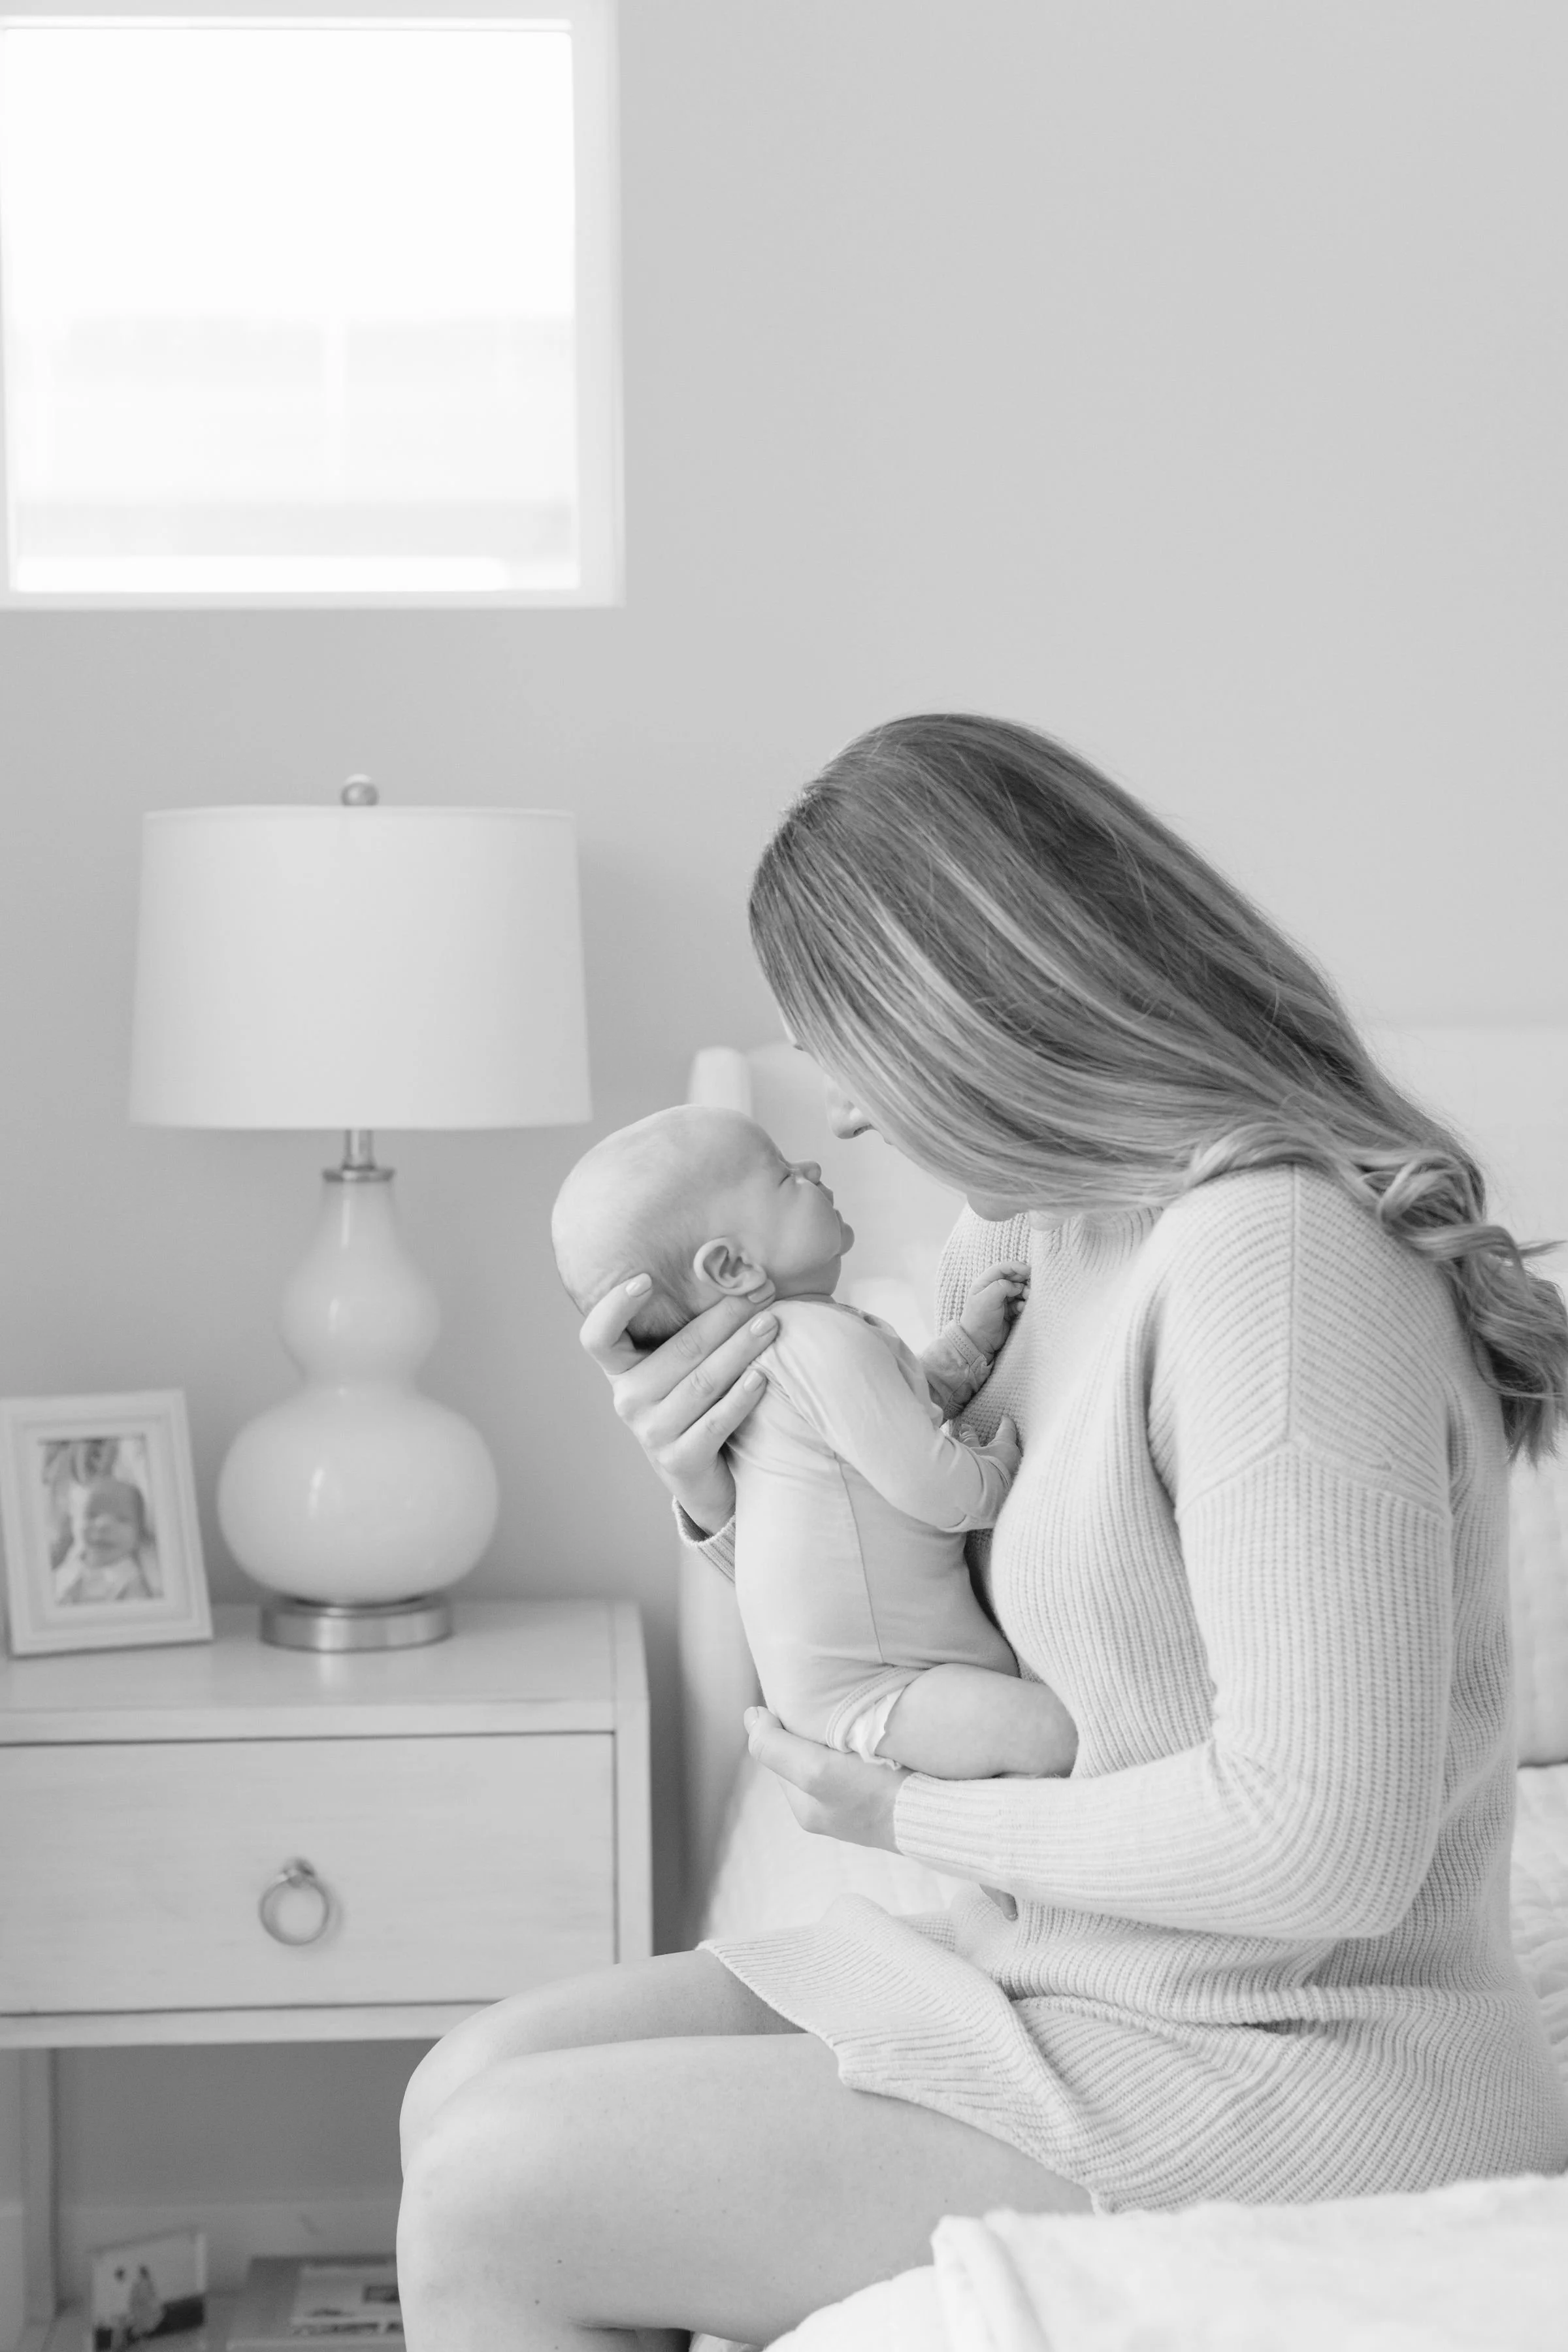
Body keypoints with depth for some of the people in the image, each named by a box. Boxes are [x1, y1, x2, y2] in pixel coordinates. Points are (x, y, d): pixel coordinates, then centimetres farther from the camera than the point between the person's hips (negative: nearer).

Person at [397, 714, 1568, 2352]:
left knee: (488, 2203, -10)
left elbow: (1326, 1837, -27)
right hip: (1061, 1972, 9)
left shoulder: (1281, 1251, -24)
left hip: (1284, 2080, -9)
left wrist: (913, 1819, -14)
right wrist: (718, 1494, -2)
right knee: (469, 2088, 4)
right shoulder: (1025, 1239, 5)